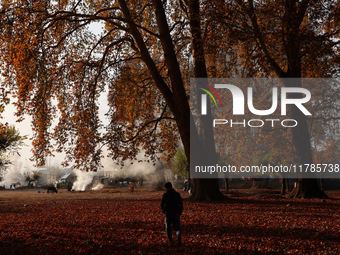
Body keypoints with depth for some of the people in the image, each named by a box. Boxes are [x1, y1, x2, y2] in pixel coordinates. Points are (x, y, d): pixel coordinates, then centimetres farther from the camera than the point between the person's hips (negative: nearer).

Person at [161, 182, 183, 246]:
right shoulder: (177, 194, 4)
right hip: (176, 214, 2)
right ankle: (179, 236, -26)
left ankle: (170, 241, 3)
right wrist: (180, 213, 14)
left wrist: (164, 211, 12)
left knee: (168, 228, 15)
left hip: (168, 214, -2)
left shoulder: (165, 195, -5)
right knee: (177, 228, 5)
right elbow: (181, 204, 4)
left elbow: (162, 205, -5)